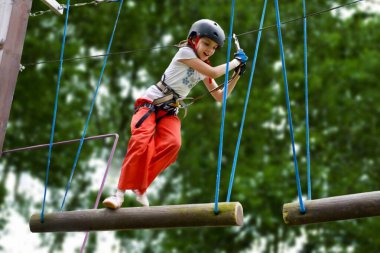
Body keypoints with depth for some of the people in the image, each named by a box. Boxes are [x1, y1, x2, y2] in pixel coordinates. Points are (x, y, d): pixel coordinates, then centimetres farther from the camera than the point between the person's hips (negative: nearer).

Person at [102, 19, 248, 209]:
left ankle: (140, 187, -19)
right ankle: (121, 192, -26)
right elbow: (213, 73, -17)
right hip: (149, 104, -5)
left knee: (172, 143, -27)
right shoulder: (185, 52, -7)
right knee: (142, 141, -31)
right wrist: (236, 61, -4)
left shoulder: (204, 71, 15)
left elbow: (220, 97, 17)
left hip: (169, 112, 6)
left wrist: (237, 74, 9)